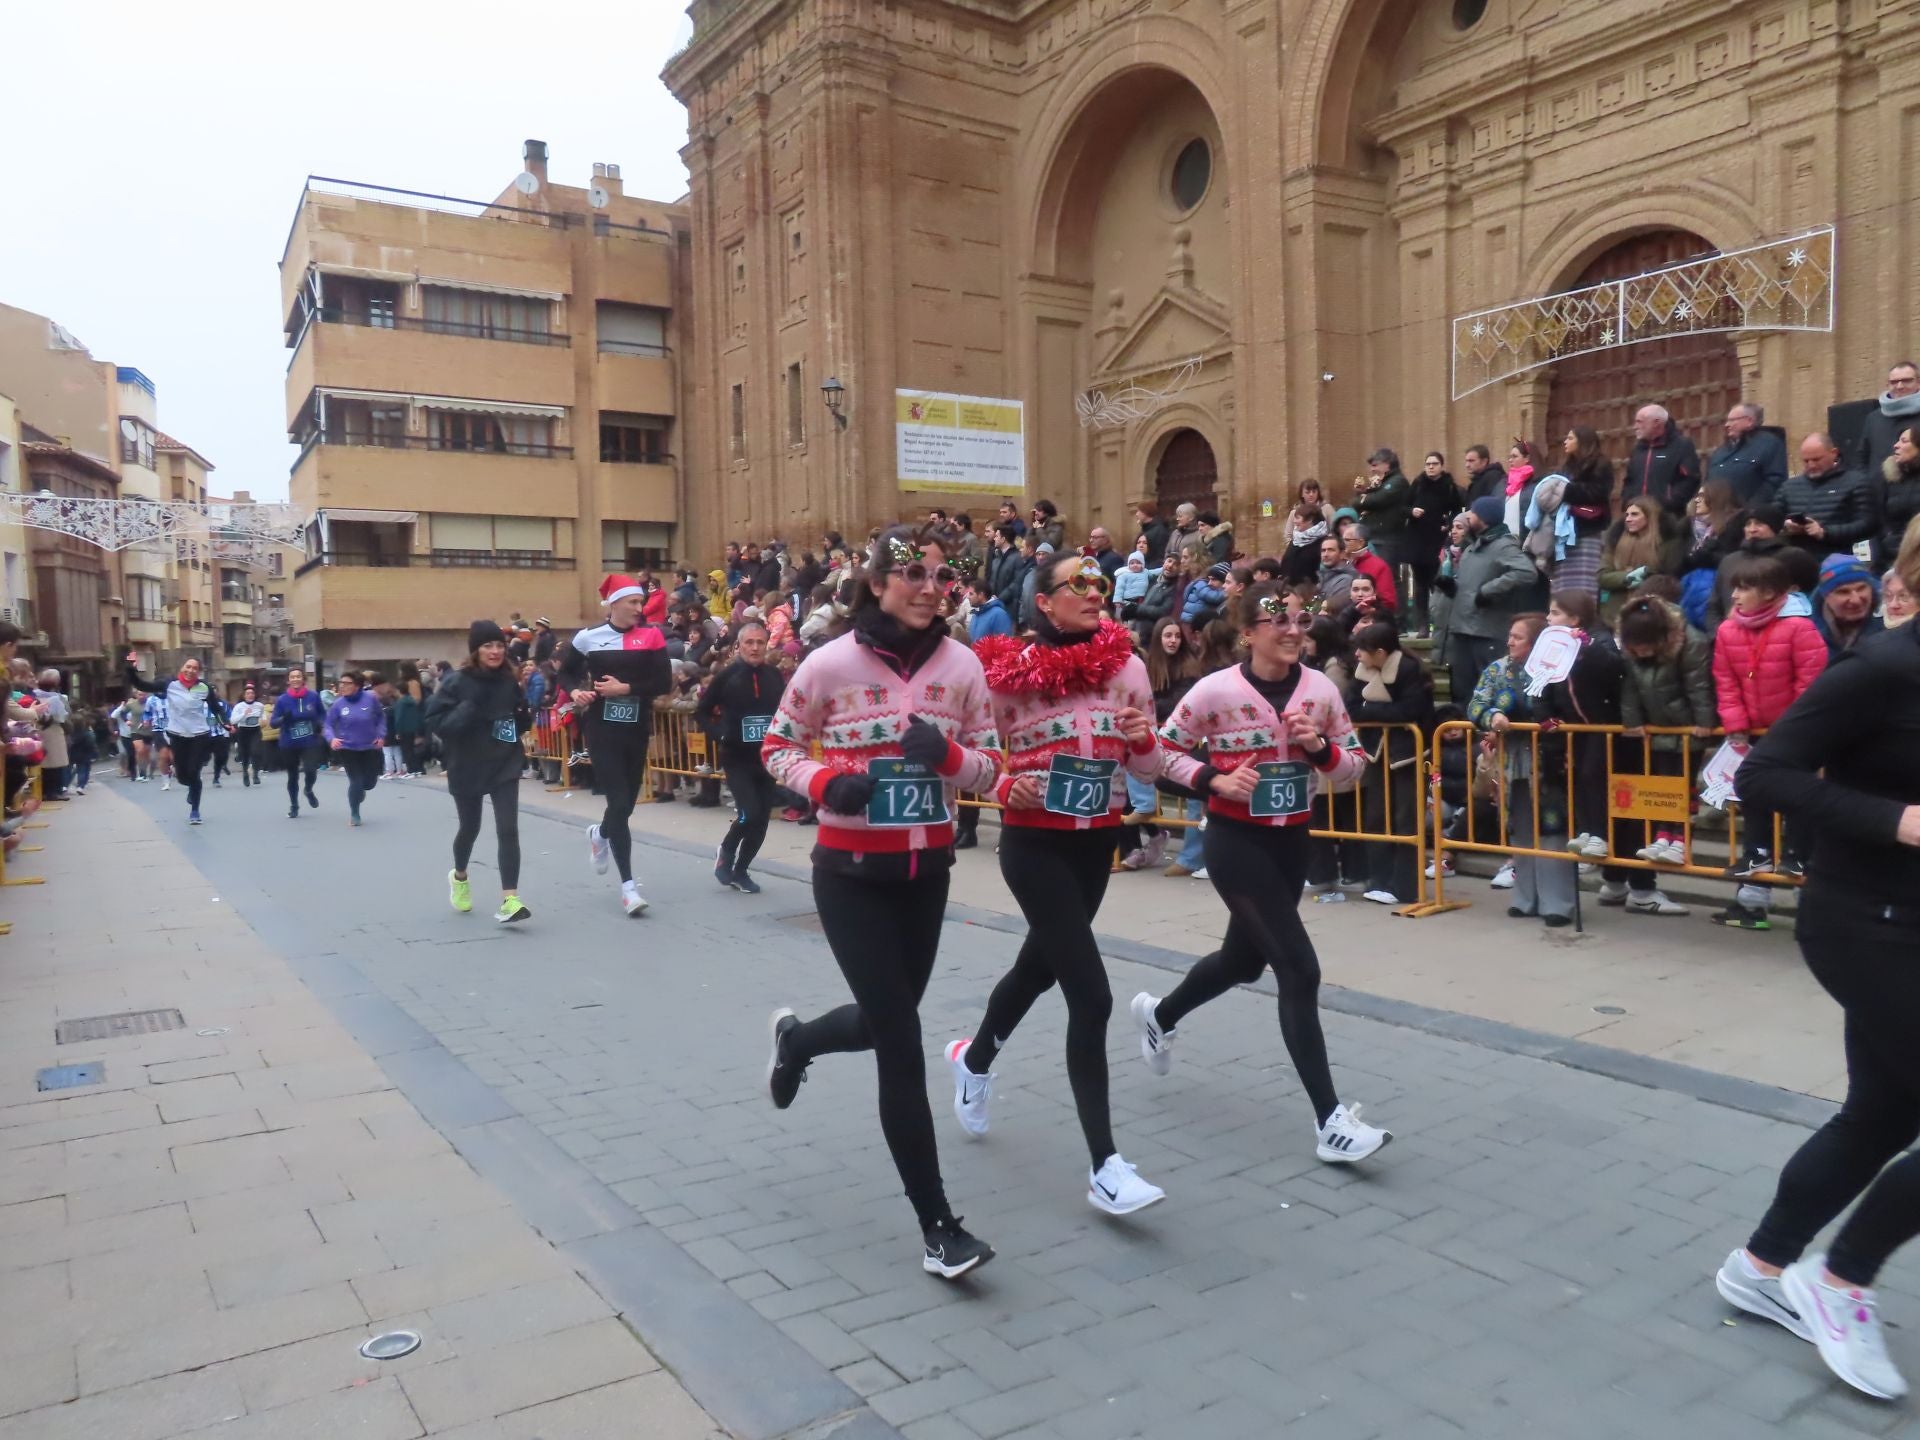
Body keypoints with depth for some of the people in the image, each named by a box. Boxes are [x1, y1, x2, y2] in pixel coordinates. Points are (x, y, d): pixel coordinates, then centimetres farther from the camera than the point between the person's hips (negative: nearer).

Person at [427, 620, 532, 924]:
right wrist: (463, 714, -29)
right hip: (467, 768, -1)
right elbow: (432, 721, -13)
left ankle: (509, 901, -15)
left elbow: (521, 722, 13)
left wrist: (527, 716, -9)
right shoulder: (457, 682, -11)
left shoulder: (510, 682, 0)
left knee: (508, 830, -12)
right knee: (470, 828, 16)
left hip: (504, 766, 2)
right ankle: (459, 877, 47)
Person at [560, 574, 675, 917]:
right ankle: (628, 885, -4)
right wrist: (576, 692, -8)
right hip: (602, 729, -2)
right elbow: (567, 673, 12)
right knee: (619, 803, -10)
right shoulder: (588, 638, -1)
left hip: (636, 729, 3)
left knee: (627, 801, 12)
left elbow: (664, 683, -6)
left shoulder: (651, 636, 0)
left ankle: (600, 834, 50)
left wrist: (625, 689, -16)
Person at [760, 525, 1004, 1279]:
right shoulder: (830, 663, -12)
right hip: (851, 873, -4)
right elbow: (777, 747, 0)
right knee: (902, 1046, -4)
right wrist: (823, 783, -20)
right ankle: (937, 1224, 8)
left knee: (887, 1021, 19)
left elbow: (989, 764, 2)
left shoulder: (962, 664, -4)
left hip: (927, 871, 4)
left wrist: (947, 754, -20)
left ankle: (796, 1038, 54)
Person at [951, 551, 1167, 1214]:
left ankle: (973, 1059, 53)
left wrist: (1143, 738, -16)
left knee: (1039, 967, 22)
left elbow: (1148, 770, 5)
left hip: (1096, 842, 5)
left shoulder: (1126, 666, -1)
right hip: (1034, 844, -5)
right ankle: (1104, 1167, -2)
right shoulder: (1009, 670, -12)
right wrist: (1004, 788, -19)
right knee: (1091, 995, -12)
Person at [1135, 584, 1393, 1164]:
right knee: (1300, 970, -12)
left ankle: (1159, 1016, 50)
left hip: (1292, 841, 6)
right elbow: (1164, 750, -4)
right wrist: (1212, 779, -19)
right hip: (1236, 841, -6)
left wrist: (1320, 747, -14)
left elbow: (1354, 766, 6)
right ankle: (1329, 1121, -3)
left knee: (1245, 959, 21)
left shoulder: (1321, 689, -2)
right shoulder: (1215, 691, -14)